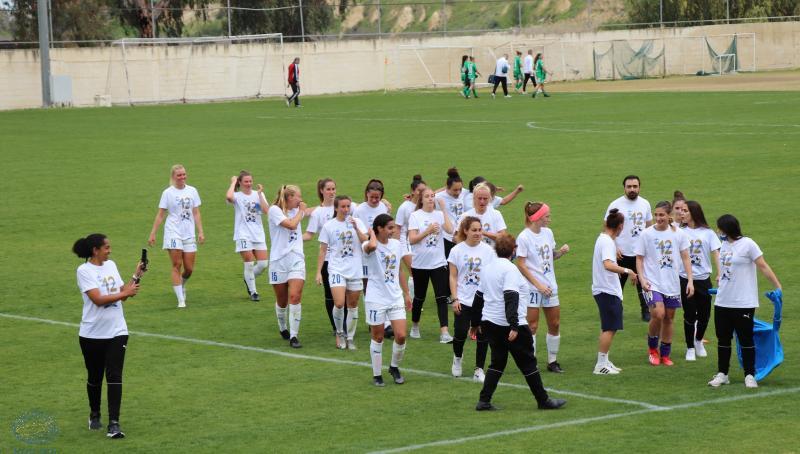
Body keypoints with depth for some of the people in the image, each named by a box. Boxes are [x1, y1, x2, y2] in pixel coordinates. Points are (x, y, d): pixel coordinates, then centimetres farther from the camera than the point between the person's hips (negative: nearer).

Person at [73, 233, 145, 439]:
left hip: (117, 331, 3)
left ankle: (114, 423, -10)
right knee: (95, 377, 12)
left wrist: (136, 277, 0)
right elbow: (98, 299, -20)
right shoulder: (85, 270, -11)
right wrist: (125, 293, -17)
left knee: (114, 376, -8)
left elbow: (123, 292, 10)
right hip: (92, 334, -3)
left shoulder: (111, 265, 8)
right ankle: (94, 415, 35)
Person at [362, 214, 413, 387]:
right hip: (376, 299, -4)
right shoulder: (369, 246, -13)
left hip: (396, 298, 4)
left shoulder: (397, 245, 5)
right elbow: (372, 246, -40)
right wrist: (372, 234, -18)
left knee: (401, 336, -4)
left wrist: (406, 294, 16)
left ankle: (394, 367, 21)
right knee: (378, 338, 5)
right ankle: (377, 375, 19)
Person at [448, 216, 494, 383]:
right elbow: (453, 277, 1)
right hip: (463, 301, -1)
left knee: (482, 336, 0)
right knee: (460, 333, -3)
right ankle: (457, 357, 29)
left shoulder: (488, 250, 0)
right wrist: (455, 299, -7)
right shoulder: (457, 250, -2)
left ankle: (479, 370, 11)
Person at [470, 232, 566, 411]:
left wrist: (475, 323, 28)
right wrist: (514, 327, -29)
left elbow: (478, 297, 18)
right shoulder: (510, 269, -14)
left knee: (497, 362, 15)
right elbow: (511, 298, -24)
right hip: (508, 324, -7)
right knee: (527, 362, 3)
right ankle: (543, 400, 11)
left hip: (489, 323, 7)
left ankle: (484, 401, 6)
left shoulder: (487, 269, 10)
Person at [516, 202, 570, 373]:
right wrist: (539, 285, -17)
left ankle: (552, 361, 18)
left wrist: (561, 252, -4)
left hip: (549, 286, 6)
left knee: (555, 324, 7)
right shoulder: (524, 237, -13)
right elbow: (521, 265, -13)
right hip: (532, 288, -6)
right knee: (532, 326, -2)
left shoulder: (548, 232, 7)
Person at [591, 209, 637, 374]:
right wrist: (627, 271, -36)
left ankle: (604, 361, 23)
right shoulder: (607, 242, -17)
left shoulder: (602, 238, 13)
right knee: (609, 329, -6)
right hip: (608, 291, -10)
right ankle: (601, 364, -4)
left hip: (603, 290, 10)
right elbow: (608, 265, -33)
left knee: (609, 328, 17)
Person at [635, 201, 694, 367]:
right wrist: (642, 279, -12)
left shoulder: (678, 234, 1)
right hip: (653, 283, -3)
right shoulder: (647, 234, -5)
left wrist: (690, 281, -1)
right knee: (658, 314, -20)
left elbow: (685, 258, 6)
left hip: (672, 284, 3)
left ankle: (665, 354, 22)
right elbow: (639, 258, 0)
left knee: (669, 318, 9)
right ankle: (652, 348, 4)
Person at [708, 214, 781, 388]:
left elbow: (763, 267, -11)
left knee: (746, 340, 1)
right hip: (722, 302, 7)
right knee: (723, 340, 11)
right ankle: (722, 374, 20)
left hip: (743, 303, -7)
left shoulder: (747, 244, -11)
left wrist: (778, 287, -13)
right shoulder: (724, 244, 10)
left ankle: (750, 376, 10)